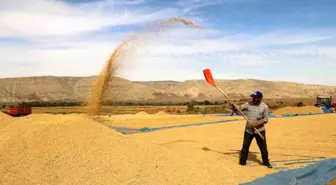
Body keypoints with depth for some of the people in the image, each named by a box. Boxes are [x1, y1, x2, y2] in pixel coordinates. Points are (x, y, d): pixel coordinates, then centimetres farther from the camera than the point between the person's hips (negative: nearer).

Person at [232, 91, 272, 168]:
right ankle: (242, 160, 24)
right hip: (248, 129, 1)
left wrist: (256, 124, -20)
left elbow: (265, 119, -8)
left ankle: (266, 162, 25)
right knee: (245, 145, 8)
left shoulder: (264, 107, -7)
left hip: (259, 130, -1)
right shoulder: (248, 104, -1)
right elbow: (239, 108, -5)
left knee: (263, 146, 7)